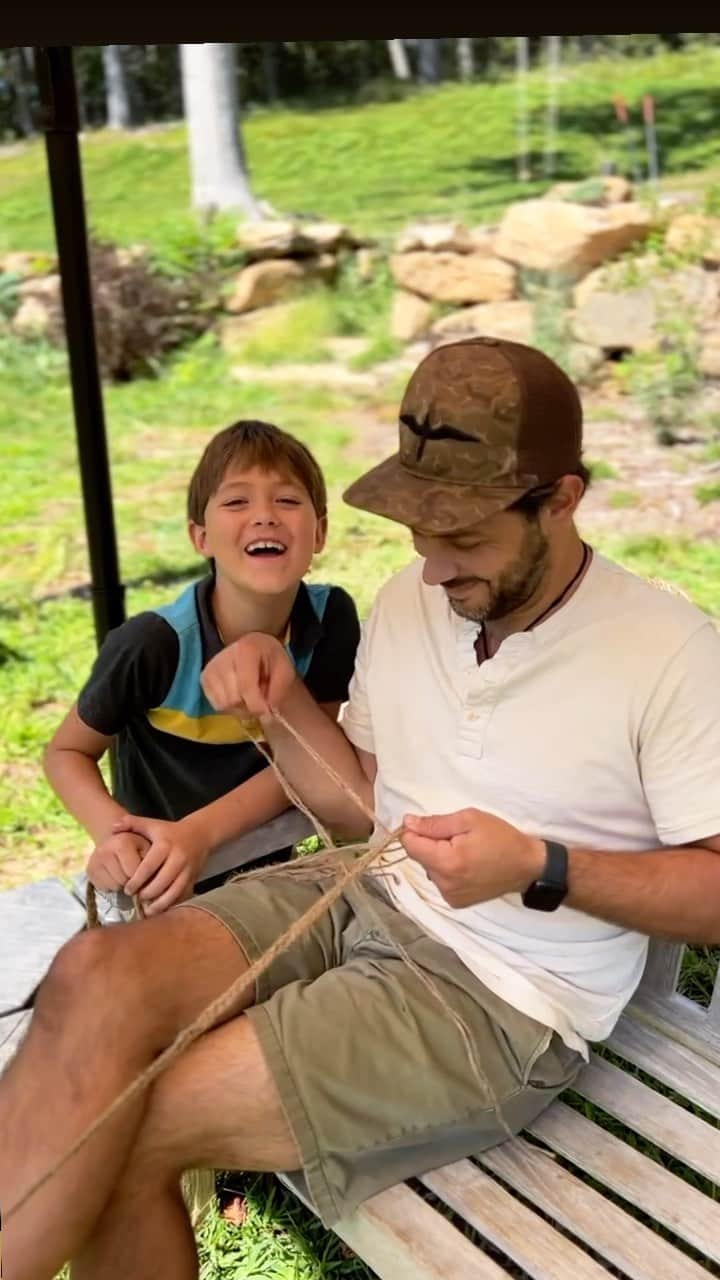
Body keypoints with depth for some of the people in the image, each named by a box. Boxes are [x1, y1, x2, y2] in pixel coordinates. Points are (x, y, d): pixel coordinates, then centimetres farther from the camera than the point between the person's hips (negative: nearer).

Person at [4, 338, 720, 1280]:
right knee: (95, 982, -22)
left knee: (123, 1128, -19)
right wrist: (284, 699, -5)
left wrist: (539, 868, -22)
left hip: (501, 996, -5)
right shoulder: (410, 601, 3)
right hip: (360, 899, 6)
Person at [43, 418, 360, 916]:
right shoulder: (153, 643, -25)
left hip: (264, 871, 2)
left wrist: (199, 833, -27)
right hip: (153, 886, -2)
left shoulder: (332, 617, -17)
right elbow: (67, 752, -10)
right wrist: (113, 833, -29)